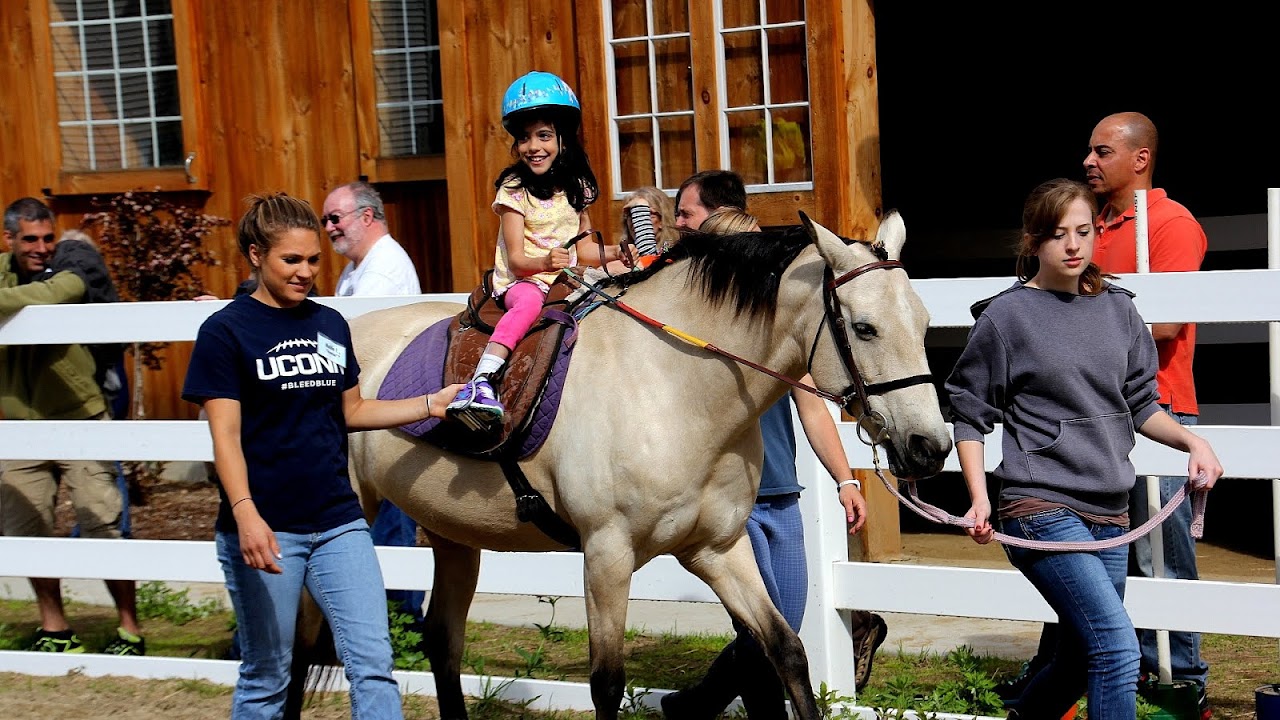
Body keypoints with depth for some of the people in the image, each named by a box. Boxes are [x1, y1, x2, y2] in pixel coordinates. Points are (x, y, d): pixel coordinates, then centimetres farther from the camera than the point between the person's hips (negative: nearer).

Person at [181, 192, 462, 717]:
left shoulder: (331, 325, 9)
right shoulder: (226, 331, -6)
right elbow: (225, 436, -12)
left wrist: (429, 405, 6)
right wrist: (245, 515, -25)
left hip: (338, 521, 5)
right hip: (266, 529, -4)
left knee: (373, 662, -1)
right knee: (266, 678, 7)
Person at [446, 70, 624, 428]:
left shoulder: (575, 186, 11)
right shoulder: (514, 189, -4)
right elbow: (516, 259, -10)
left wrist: (618, 252, 3)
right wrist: (544, 263, -30)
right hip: (521, 280, -6)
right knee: (529, 302, -38)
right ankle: (479, 382, -53)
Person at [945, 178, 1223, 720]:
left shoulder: (1118, 310, 9)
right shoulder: (1006, 317, -5)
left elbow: (1139, 405, 16)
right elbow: (969, 414, 0)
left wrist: (1190, 440, -1)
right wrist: (979, 498, -11)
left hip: (1110, 512, 6)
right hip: (1041, 509, -6)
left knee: (1081, 659, 16)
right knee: (1119, 649, -17)